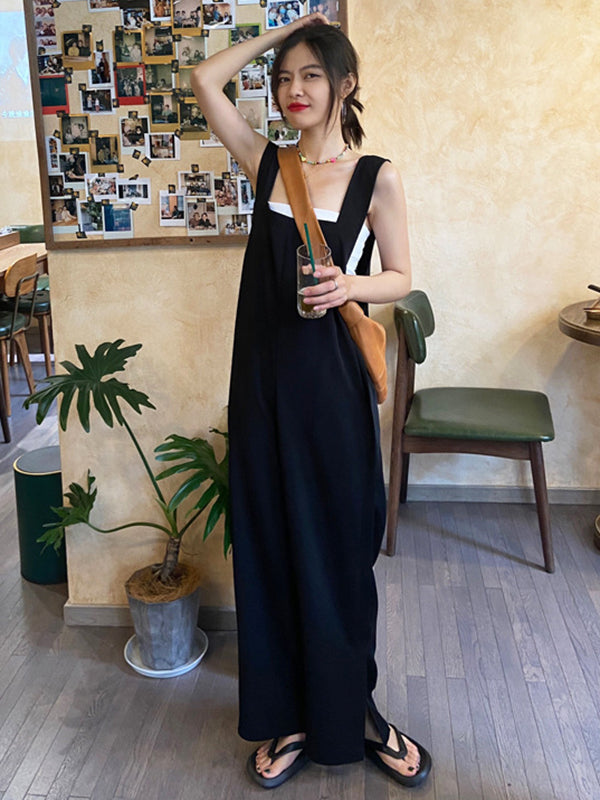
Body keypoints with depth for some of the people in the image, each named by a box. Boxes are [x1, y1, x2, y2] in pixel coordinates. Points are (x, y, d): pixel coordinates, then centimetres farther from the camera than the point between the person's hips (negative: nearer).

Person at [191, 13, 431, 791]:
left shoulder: (375, 177, -2)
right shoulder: (266, 161, 7)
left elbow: (401, 277, 2)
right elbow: (205, 80, 6)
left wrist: (350, 285, -17)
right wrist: (280, 32, 8)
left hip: (329, 380, -3)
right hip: (261, 377, 3)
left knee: (337, 545, 7)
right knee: (267, 546, 10)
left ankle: (351, 711, 29)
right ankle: (290, 715, 28)